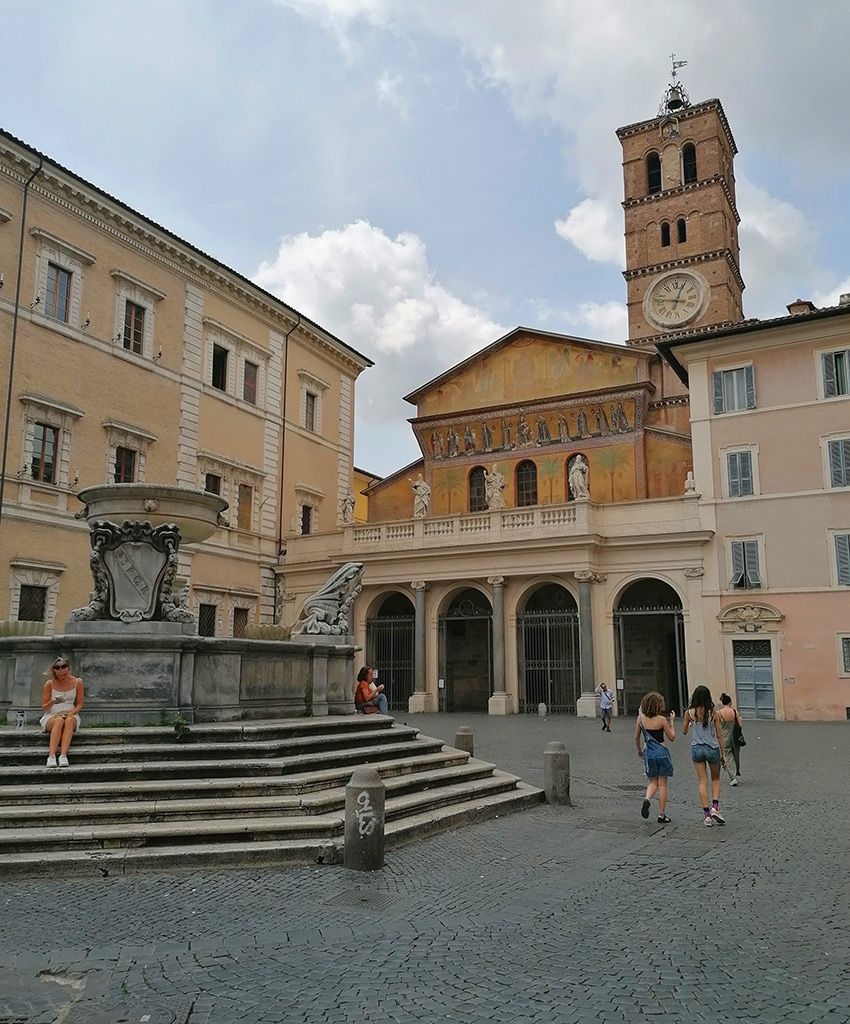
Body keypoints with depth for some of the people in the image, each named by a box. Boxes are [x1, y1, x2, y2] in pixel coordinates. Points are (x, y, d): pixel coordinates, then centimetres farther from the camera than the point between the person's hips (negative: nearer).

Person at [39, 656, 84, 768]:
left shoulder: (77, 682, 2)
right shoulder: (49, 684, 0)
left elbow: (79, 705, 5)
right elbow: (44, 708, 2)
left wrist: (70, 713, -15)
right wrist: (52, 702, -20)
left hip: (71, 716, 1)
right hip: (51, 717, -1)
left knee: (69, 720, -37)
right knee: (59, 720, -38)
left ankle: (63, 755, -51)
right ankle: (51, 756, -50)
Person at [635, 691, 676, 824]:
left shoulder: (641, 718, -3)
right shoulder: (662, 719, -13)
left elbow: (636, 737, 5)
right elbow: (672, 737, -3)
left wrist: (639, 750, 21)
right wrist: (672, 722, 5)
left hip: (649, 753, 3)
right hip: (662, 753, -3)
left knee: (652, 782, 17)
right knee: (662, 784, 7)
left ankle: (647, 799, -13)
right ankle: (661, 815, 10)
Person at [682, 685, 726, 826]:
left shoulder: (689, 713, -6)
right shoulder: (714, 713, -8)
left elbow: (684, 732, 3)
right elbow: (719, 735, -4)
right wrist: (723, 754, 5)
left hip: (697, 748, 1)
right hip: (712, 749, -1)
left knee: (702, 781, 7)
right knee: (716, 779, 19)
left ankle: (706, 814, 4)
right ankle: (715, 808, 3)